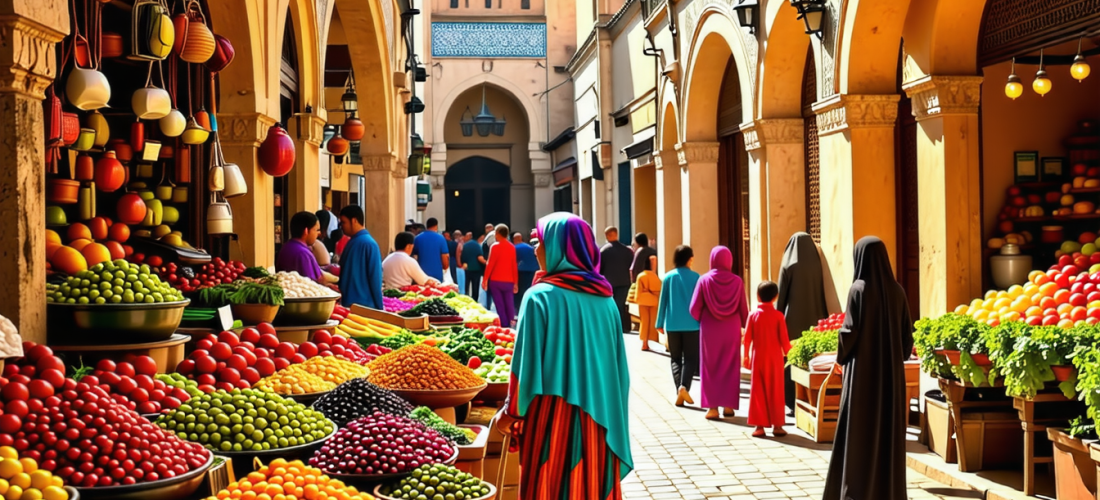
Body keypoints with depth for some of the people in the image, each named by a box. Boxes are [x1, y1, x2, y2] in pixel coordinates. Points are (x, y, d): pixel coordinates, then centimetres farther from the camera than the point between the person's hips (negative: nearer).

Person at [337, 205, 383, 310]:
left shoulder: (368, 244, -13)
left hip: (363, 306, -8)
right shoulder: (352, 242, 13)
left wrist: (379, 308, -13)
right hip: (348, 304, 8)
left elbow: (375, 279, -14)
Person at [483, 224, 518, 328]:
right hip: (509, 281, 4)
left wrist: (484, 279, -6)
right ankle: (511, 325, 2)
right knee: (509, 304, 6)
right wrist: (516, 282, 12)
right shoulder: (512, 247, 5)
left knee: (500, 305, 0)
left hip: (496, 280, -4)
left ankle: (504, 325, -3)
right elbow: (514, 266, 6)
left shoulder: (495, 246, -7)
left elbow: (490, 264, -11)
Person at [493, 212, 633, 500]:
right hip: (599, 415, 5)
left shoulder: (541, 297, -11)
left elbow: (528, 361, -11)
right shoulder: (605, 299, 3)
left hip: (553, 413, -5)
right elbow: (617, 363, 5)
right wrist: (603, 410, 15)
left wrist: (512, 412, 0)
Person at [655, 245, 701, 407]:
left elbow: (663, 301, 4)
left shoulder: (668, 277, 1)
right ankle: (684, 386, -18)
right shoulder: (695, 277, -4)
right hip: (691, 324, -2)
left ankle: (679, 391, -2)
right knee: (690, 358, 5)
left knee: (676, 358, 11)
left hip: (672, 325, 2)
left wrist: (660, 323, 10)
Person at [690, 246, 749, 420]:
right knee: (730, 367, 11)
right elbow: (744, 310, -1)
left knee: (710, 368, 7)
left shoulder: (704, 280, -9)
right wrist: (746, 327, 15)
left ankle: (713, 407, 3)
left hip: (710, 330, -1)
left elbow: (694, 309, -6)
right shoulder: (737, 281, -6)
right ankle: (728, 405, 12)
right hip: (731, 330, 1)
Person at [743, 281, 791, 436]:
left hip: (757, 357, 1)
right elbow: (783, 339, -6)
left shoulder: (753, 314, -3)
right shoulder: (778, 315, -7)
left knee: (758, 391, 6)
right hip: (774, 357, -1)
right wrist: (787, 353, 7)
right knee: (775, 391, 6)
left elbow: (747, 338, -1)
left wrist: (746, 356, 9)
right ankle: (777, 425, 8)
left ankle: (759, 425, 5)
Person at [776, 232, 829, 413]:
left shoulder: (788, 267, -7)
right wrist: (822, 319, 12)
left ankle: (794, 404, 0)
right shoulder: (817, 266, 2)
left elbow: (781, 298, -4)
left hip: (793, 321, -4)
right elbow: (822, 296, 5)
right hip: (813, 320, 4)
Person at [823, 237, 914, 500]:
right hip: (892, 372, 5)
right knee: (889, 431, 10)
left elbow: (850, 331, -13)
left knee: (860, 434, 1)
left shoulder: (859, 289, -12)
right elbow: (907, 334, 6)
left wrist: (841, 355, 4)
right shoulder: (897, 290, 3)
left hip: (863, 370, -5)